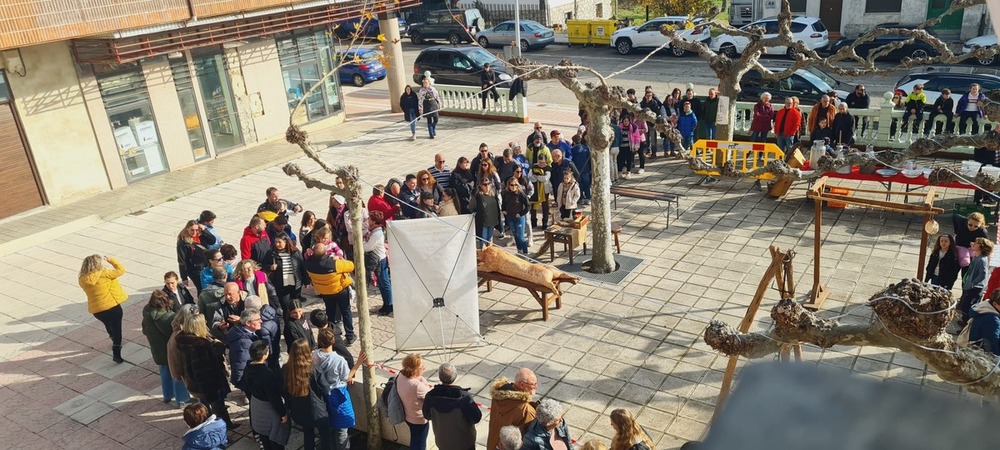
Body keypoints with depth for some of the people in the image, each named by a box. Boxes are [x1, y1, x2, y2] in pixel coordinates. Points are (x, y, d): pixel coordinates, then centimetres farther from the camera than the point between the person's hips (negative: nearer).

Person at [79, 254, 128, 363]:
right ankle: (116, 354, 1)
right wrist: (111, 260, 3)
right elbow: (121, 270, -10)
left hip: (96, 309, 6)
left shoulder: (82, 279, -2)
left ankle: (115, 343, 52)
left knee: (109, 326, 31)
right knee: (116, 329, 6)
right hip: (112, 306, -6)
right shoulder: (103, 274, -18)